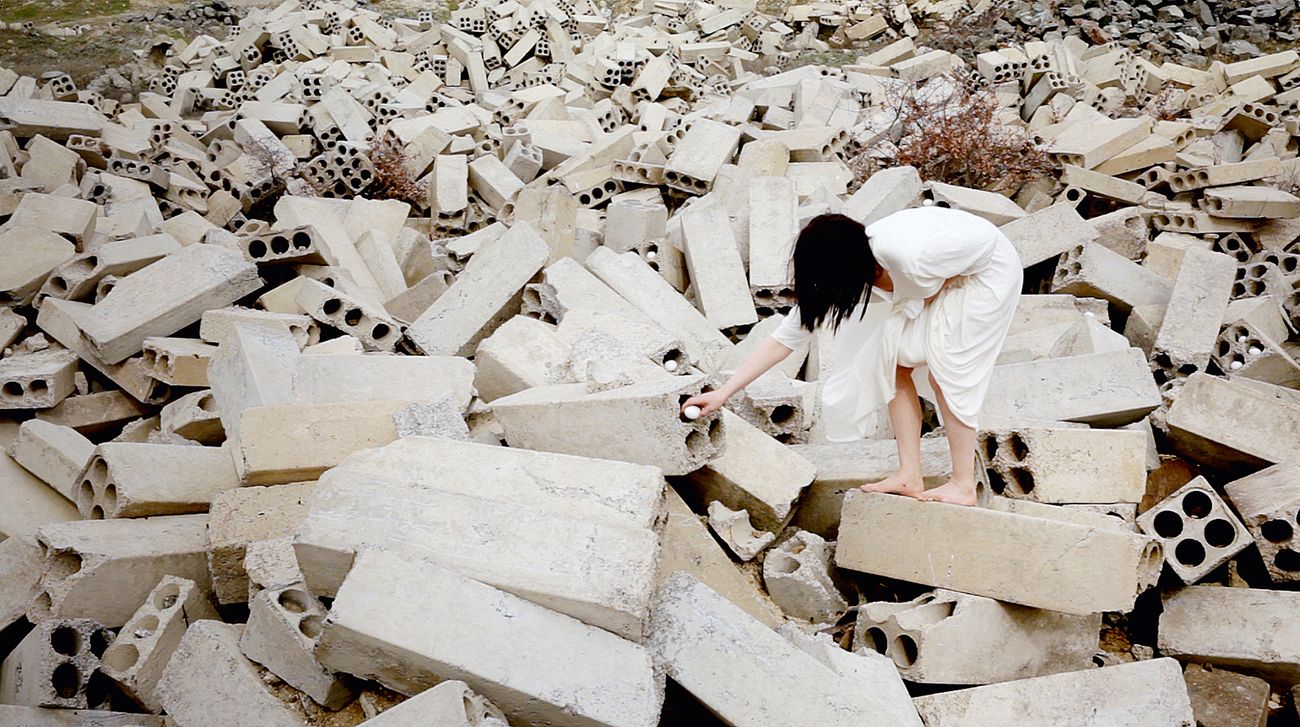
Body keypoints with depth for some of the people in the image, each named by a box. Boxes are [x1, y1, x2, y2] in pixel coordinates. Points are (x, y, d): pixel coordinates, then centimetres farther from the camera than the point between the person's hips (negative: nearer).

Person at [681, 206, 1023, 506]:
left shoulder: (911, 256, -42)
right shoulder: (843, 275, -21)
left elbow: (987, 238, -24)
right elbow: (783, 339, -16)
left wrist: (939, 290, -18)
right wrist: (724, 393, -18)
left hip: (985, 269, -6)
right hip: (942, 276, 6)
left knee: (946, 373, -12)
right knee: (893, 362, -2)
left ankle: (964, 485, 3)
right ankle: (910, 476, 7)